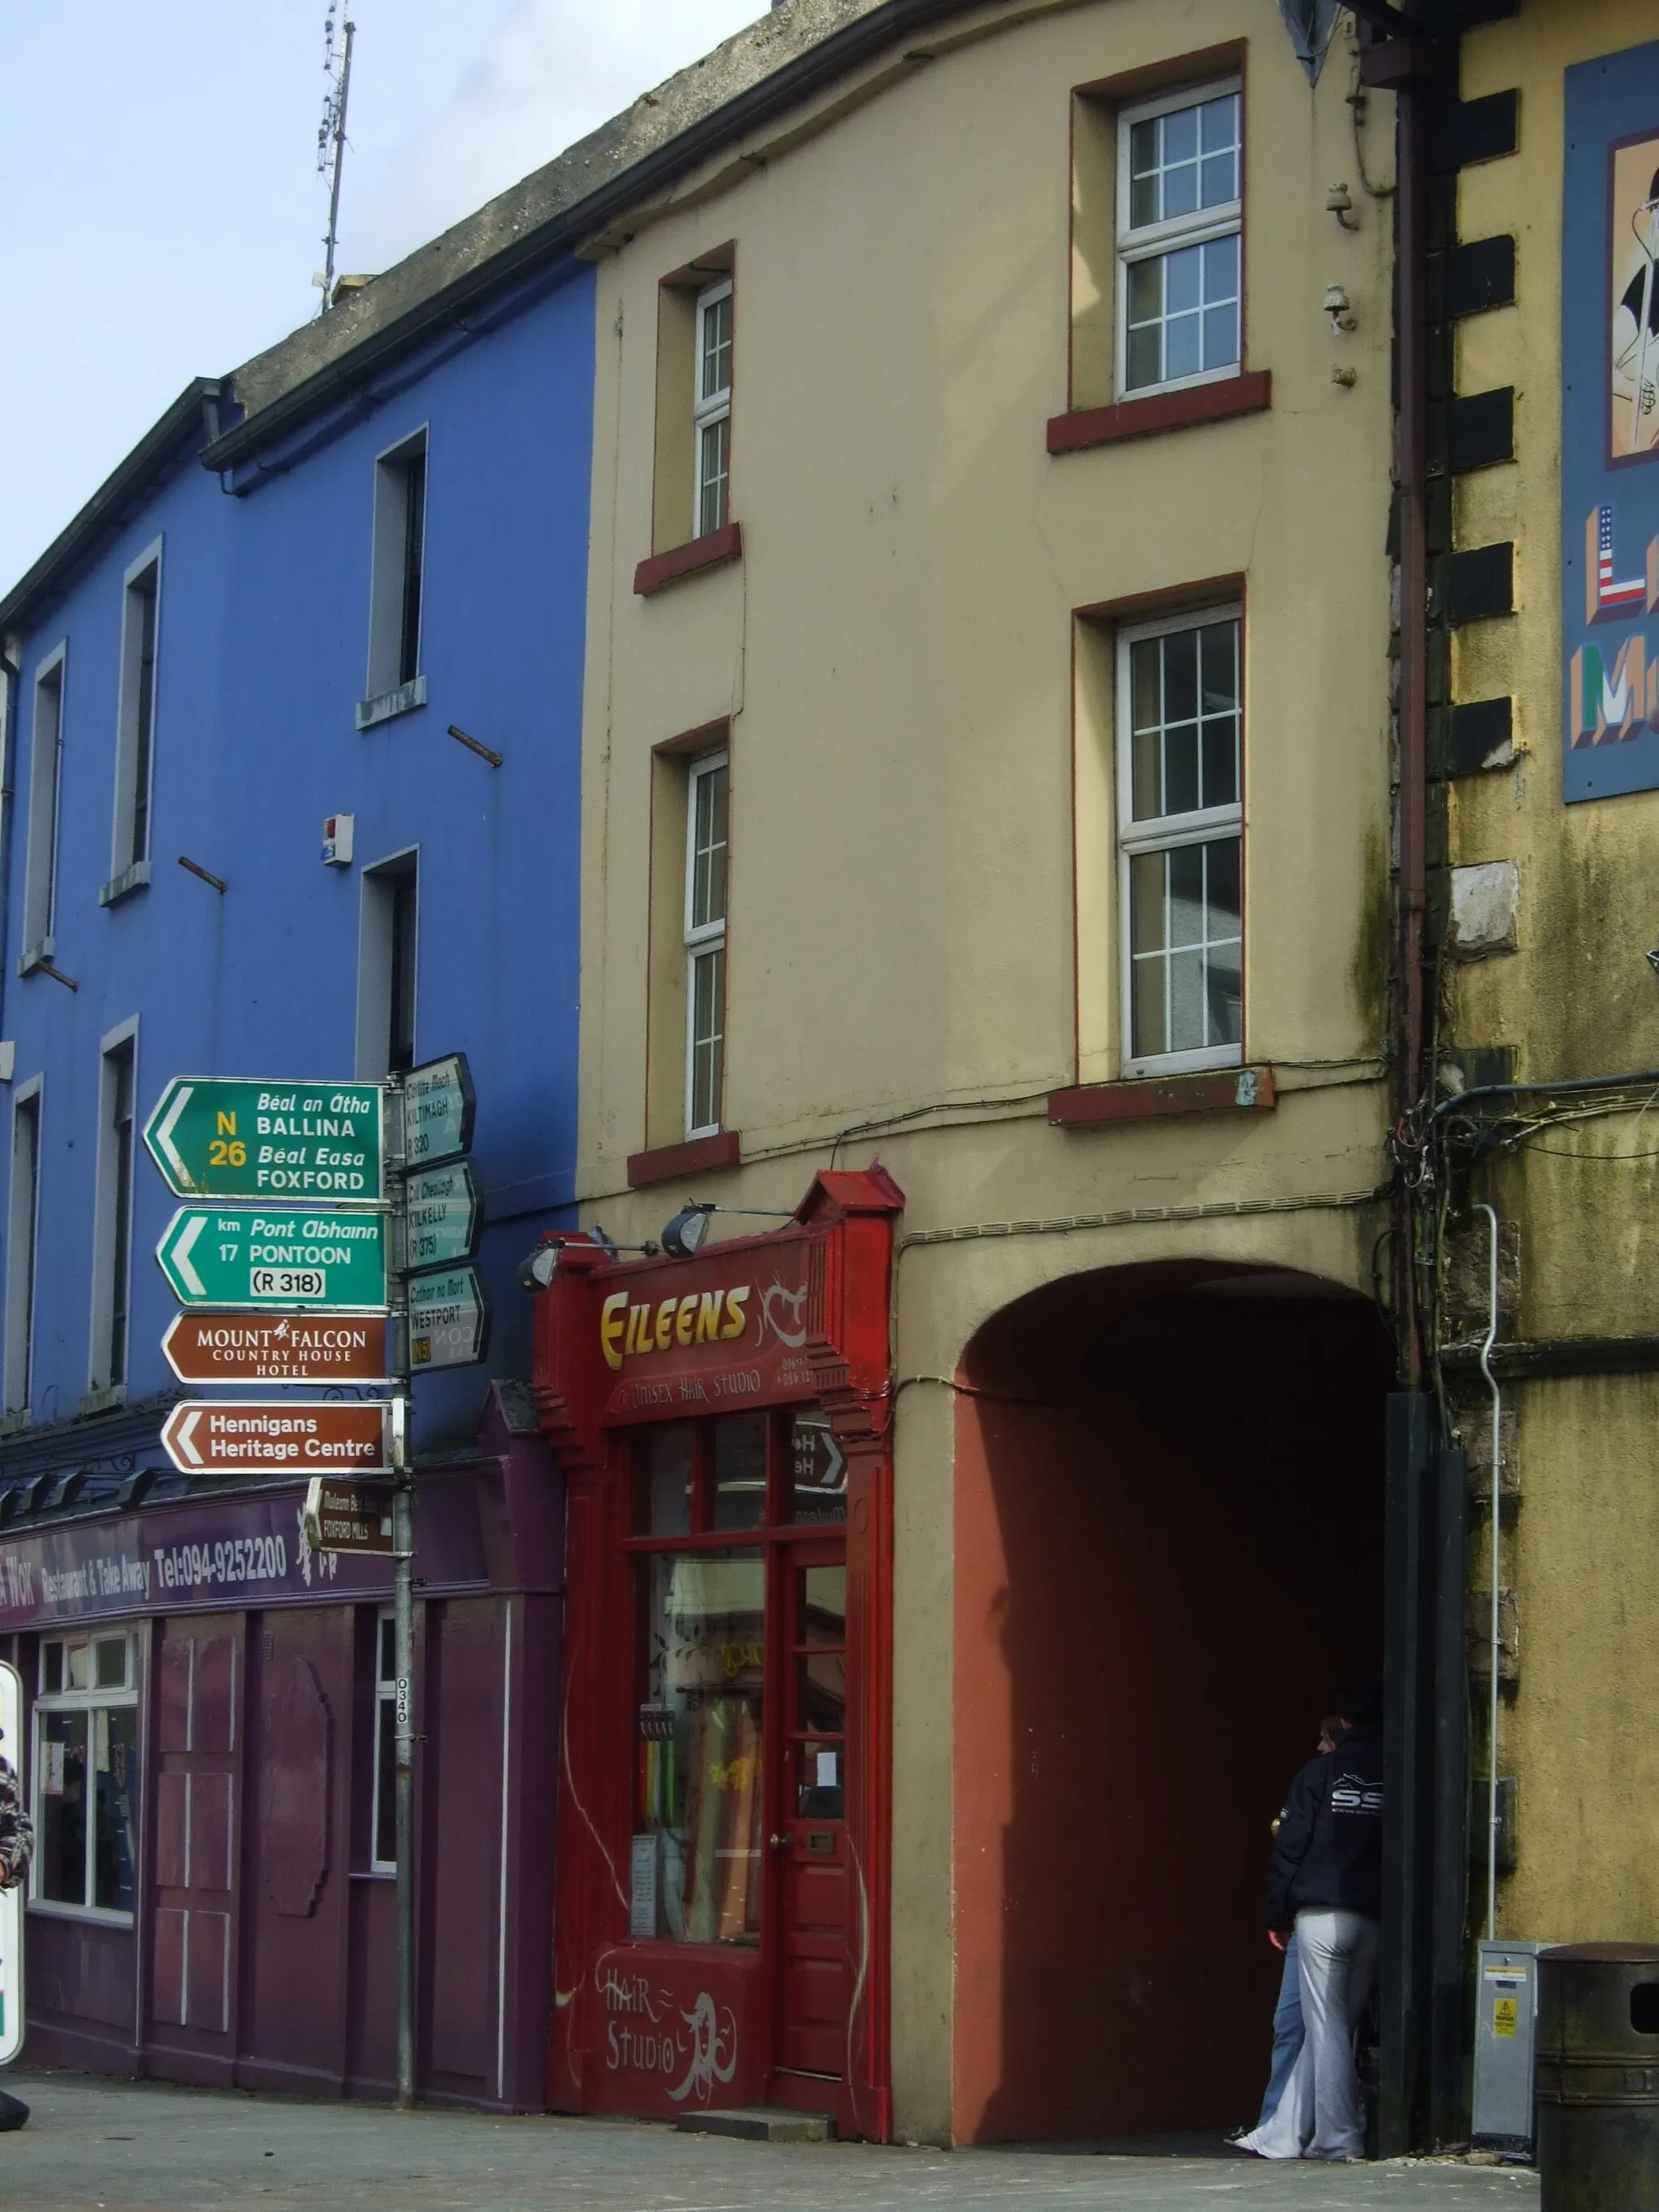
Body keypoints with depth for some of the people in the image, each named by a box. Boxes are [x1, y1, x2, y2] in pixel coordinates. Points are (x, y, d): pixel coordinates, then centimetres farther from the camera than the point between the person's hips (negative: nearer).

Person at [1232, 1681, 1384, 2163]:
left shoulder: (1322, 1771, -2)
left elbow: (1291, 1845, -2)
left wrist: (1276, 1914, 4)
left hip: (1321, 1916, -3)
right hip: (1375, 1920, 3)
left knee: (1326, 2028, 1)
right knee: (1333, 2028, 8)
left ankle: (1339, 2137, 0)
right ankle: (1282, 2134, 9)